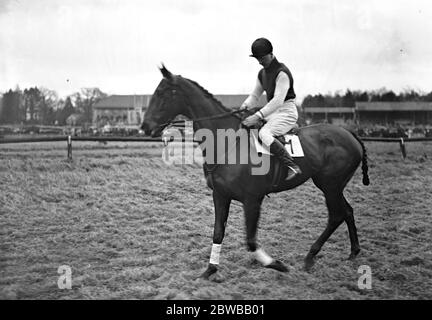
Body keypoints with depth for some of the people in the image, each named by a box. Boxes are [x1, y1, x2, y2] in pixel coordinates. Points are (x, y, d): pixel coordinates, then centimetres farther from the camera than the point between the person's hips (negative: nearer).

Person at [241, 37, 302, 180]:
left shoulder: (282, 72, -16)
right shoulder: (262, 73, 13)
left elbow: (278, 100, -25)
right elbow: (255, 95, 21)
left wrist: (258, 116, -31)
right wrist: (245, 106, -1)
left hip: (286, 111, -10)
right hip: (272, 112, 10)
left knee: (264, 133, -32)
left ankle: (292, 166, -37)